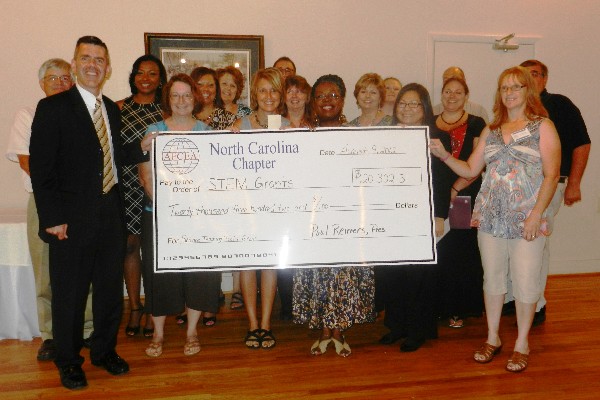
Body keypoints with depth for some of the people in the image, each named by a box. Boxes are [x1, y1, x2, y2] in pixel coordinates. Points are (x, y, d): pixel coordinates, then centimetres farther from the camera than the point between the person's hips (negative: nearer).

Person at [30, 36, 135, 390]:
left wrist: (142, 147, 2)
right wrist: (52, 218, -15)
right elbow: (41, 168, -11)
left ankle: (105, 351, 34)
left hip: (111, 214, 6)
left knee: (111, 288, 15)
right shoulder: (53, 107, -6)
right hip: (73, 218, -5)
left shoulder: (113, 110, 12)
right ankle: (69, 362, 27)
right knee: (69, 294, 7)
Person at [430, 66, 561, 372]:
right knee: (492, 278, 12)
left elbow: (552, 175, -7)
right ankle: (492, 338, 27)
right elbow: (470, 170, 10)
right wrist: (443, 155, -4)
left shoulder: (542, 126, 1)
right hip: (490, 216, 4)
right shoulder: (491, 131, 13)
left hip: (526, 219, -4)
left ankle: (522, 343, 20)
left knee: (525, 281, 1)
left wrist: (537, 213, -16)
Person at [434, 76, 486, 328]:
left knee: (462, 251, 1)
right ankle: (438, 305, 15)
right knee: (436, 251, 2)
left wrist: (456, 189, -14)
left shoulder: (476, 125, 3)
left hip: (466, 196, -2)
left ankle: (458, 310, 12)